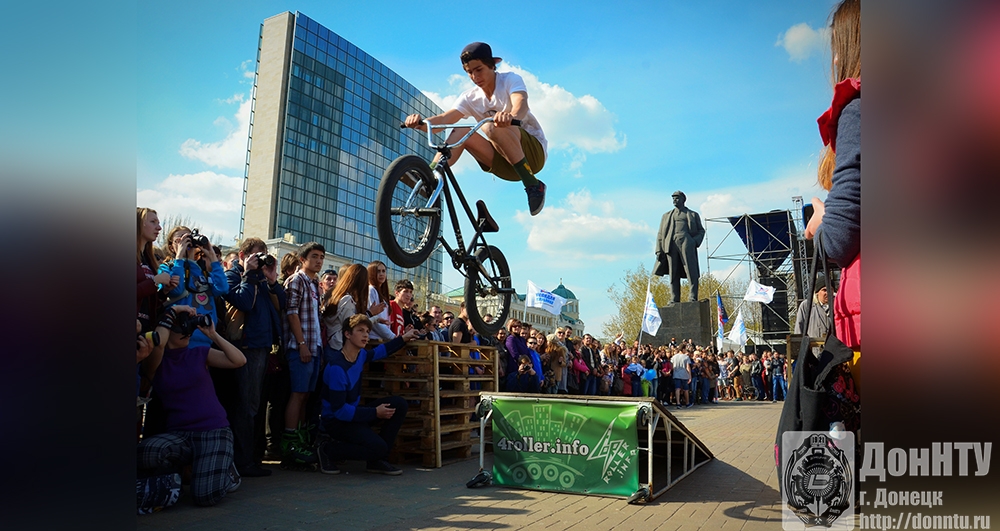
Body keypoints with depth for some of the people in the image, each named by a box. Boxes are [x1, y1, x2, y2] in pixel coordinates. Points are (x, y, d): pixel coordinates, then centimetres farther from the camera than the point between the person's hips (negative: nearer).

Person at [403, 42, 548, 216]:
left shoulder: (511, 80, -7)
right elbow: (443, 119, -14)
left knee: (493, 126, -31)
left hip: (533, 150, -4)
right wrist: (421, 122, -36)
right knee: (461, 132, -16)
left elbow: (521, 104, -31)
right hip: (504, 164, 4)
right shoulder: (470, 98, 4)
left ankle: (533, 185, -27)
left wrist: (511, 115, -56)